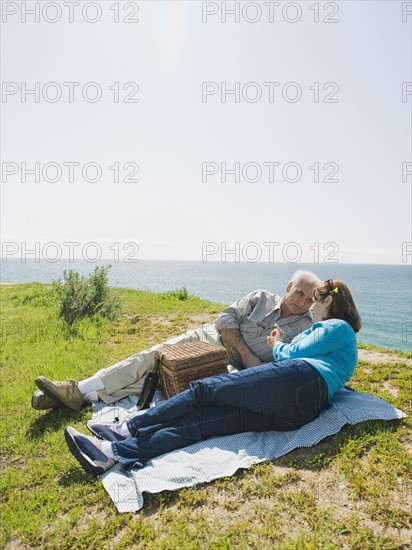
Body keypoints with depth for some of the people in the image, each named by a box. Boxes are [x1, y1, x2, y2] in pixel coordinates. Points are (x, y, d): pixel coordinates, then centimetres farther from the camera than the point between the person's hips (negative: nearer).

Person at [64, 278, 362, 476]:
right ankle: (112, 452, -21)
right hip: (297, 412, 7)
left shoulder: (338, 326, 12)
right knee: (203, 419, -12)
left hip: (302, 382, -7)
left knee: (204, 389, -11)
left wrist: (278, 346, 24)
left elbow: (292, 354, 6)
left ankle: (126, 428, -9)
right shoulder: (333, 331, 38)